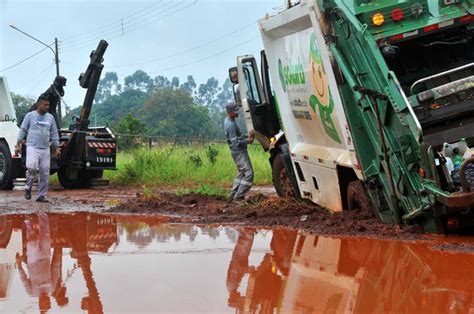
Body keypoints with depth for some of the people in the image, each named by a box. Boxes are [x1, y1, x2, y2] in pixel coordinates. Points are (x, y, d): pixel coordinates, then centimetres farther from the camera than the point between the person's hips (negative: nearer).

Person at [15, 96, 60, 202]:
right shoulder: (30, 115, 2)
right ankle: (28, 187, 3)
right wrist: (18, 145, -1)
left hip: (45, 149, 4)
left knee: (45, 173, 1)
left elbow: (54, 133, 16)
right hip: (32, 147, -4)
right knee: (32, 167, -22)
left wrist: (56, 148, 13)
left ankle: (41, 195, 9)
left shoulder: (50, 117, 12)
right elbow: (23, 130, 3)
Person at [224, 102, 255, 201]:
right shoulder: (231, 125, -23)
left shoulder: (228, 120, 8)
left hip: (238, 152, 10)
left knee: (241, 173, 19)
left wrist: (247, 136, 3)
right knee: (248, 173, -10)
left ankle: (233, 195, 22)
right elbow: (236, 143, -24)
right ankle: (239, 196, -8)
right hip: (239, 152, -10)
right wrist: (248, 141, -12)